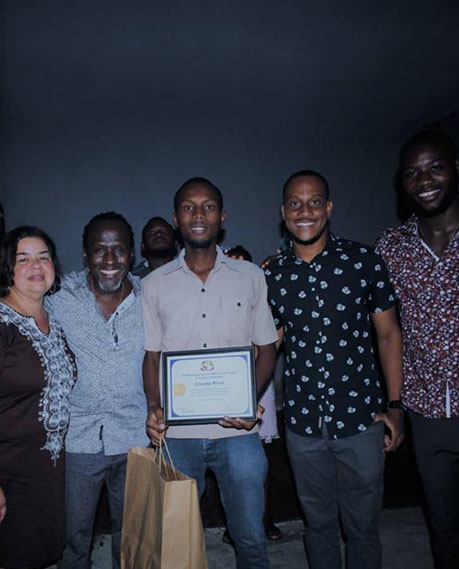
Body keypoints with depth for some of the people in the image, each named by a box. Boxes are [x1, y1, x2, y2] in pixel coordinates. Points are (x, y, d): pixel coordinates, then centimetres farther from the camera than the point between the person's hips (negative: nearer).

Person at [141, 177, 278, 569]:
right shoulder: (154, 285, 4)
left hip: (237, 431, 0)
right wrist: (154, 408, -10)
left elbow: (267, 349, 6)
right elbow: (152, 357, 7)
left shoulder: (251, 277, 3)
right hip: (176, 433, 1)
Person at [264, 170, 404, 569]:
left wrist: (395, 407, -2)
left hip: (360, 418, -1)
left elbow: (388, 335, 1)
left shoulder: (364, 262, -5)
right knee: (319, 523, 19)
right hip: (303, 422, 2)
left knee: (362, 528, 14)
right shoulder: (273, 276, 1)